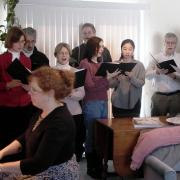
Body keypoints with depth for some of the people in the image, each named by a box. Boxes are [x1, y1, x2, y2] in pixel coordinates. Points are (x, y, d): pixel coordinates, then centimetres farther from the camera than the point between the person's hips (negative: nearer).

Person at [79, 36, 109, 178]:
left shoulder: (101, 63, 14)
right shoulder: (84, 63, -6)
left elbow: (106, 85, 15)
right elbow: (90, 85, -15)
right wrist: (107, 78, -20)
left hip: (104, 101, 7)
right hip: (91, 103, -7)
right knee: (92, 135, 0)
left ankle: (99, 165, 21)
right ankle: (91, 168, 11)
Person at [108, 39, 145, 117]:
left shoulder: (139, 65, 0)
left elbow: (141, 83, -8)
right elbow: (110, 84, 0)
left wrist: (131, 76, -23)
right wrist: (117, 79, -19)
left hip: (133, 103, -1)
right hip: (118, 102, 1)